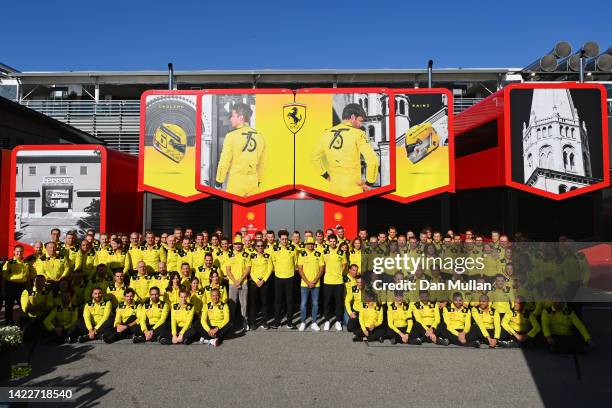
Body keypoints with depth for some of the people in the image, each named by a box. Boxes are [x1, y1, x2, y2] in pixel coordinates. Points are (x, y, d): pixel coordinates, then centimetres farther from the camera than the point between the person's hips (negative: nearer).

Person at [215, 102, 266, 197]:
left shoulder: (232, 136, -11)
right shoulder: (260, 137, 3)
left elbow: (224, 161, -7)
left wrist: (219, 180, 4)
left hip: (236, 180, -4)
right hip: (253, 181, 4)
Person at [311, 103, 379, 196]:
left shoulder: (327, 134, 6)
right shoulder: (358, 134, -10)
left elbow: (315, 157, 18)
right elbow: (372, 160, -18)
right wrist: (369, 183, -5)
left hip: (333, 188, 5)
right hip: (352, 190, -5)